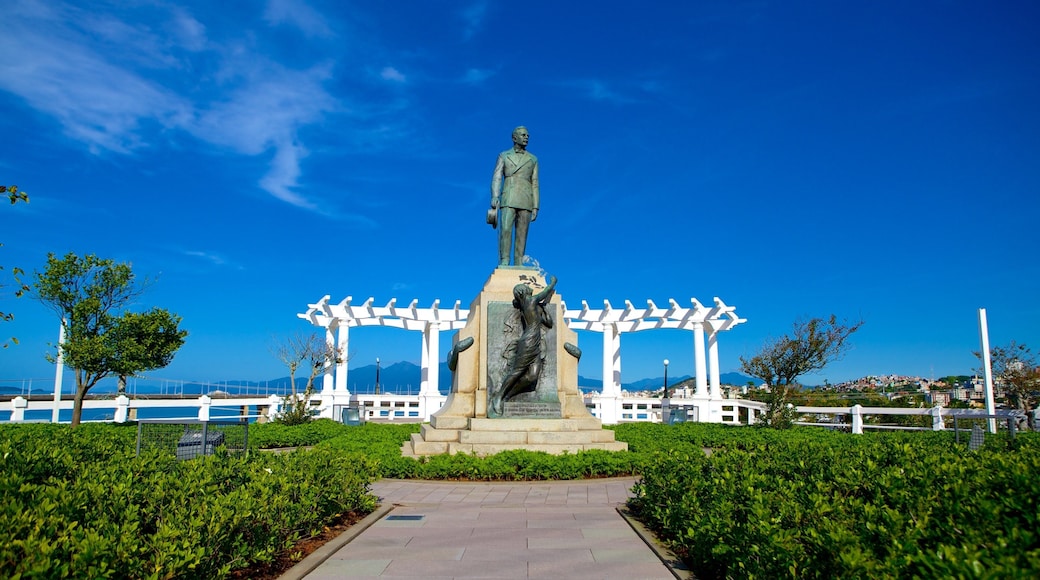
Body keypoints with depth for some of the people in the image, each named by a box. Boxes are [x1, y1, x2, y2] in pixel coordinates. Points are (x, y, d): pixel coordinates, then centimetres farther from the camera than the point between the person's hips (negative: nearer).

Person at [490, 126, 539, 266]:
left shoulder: (532, 159, 15)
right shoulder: (504, 156, 11)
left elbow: (534, 185, 12)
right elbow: (496, 178, 1)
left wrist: (535, 207, 4)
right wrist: (494, 196, -17)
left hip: (525, 201, 2)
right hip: (508, 199, -2)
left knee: (522, 234, -3)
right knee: (505, 230, -16)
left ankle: (518, 265, -3)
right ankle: (504, 263, -16)